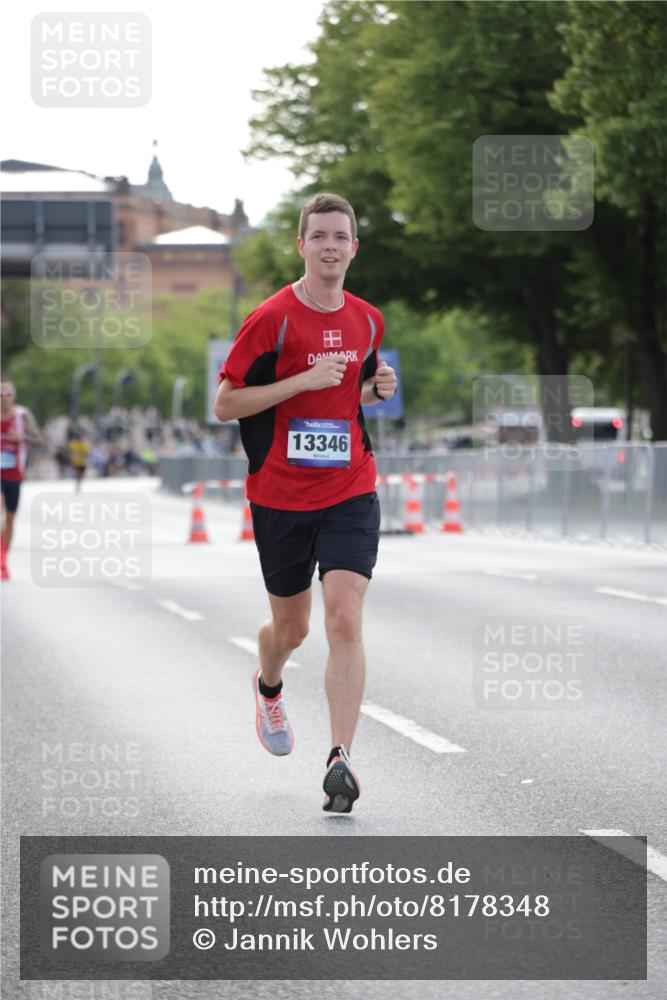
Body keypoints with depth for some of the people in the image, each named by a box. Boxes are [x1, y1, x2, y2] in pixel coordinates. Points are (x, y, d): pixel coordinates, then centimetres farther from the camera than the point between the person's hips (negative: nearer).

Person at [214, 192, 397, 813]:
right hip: (280, 497, -2)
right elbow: (224, 404, -9)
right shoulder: (273, 318, -9)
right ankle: (268, 689, 49)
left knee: (344, 618, -15)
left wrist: (375, 389, 0)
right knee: (290, 627, 13)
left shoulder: (367, 321, 6)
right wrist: (306, 381, -19)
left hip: (350, 491, 2)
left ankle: (340, 760, -18)